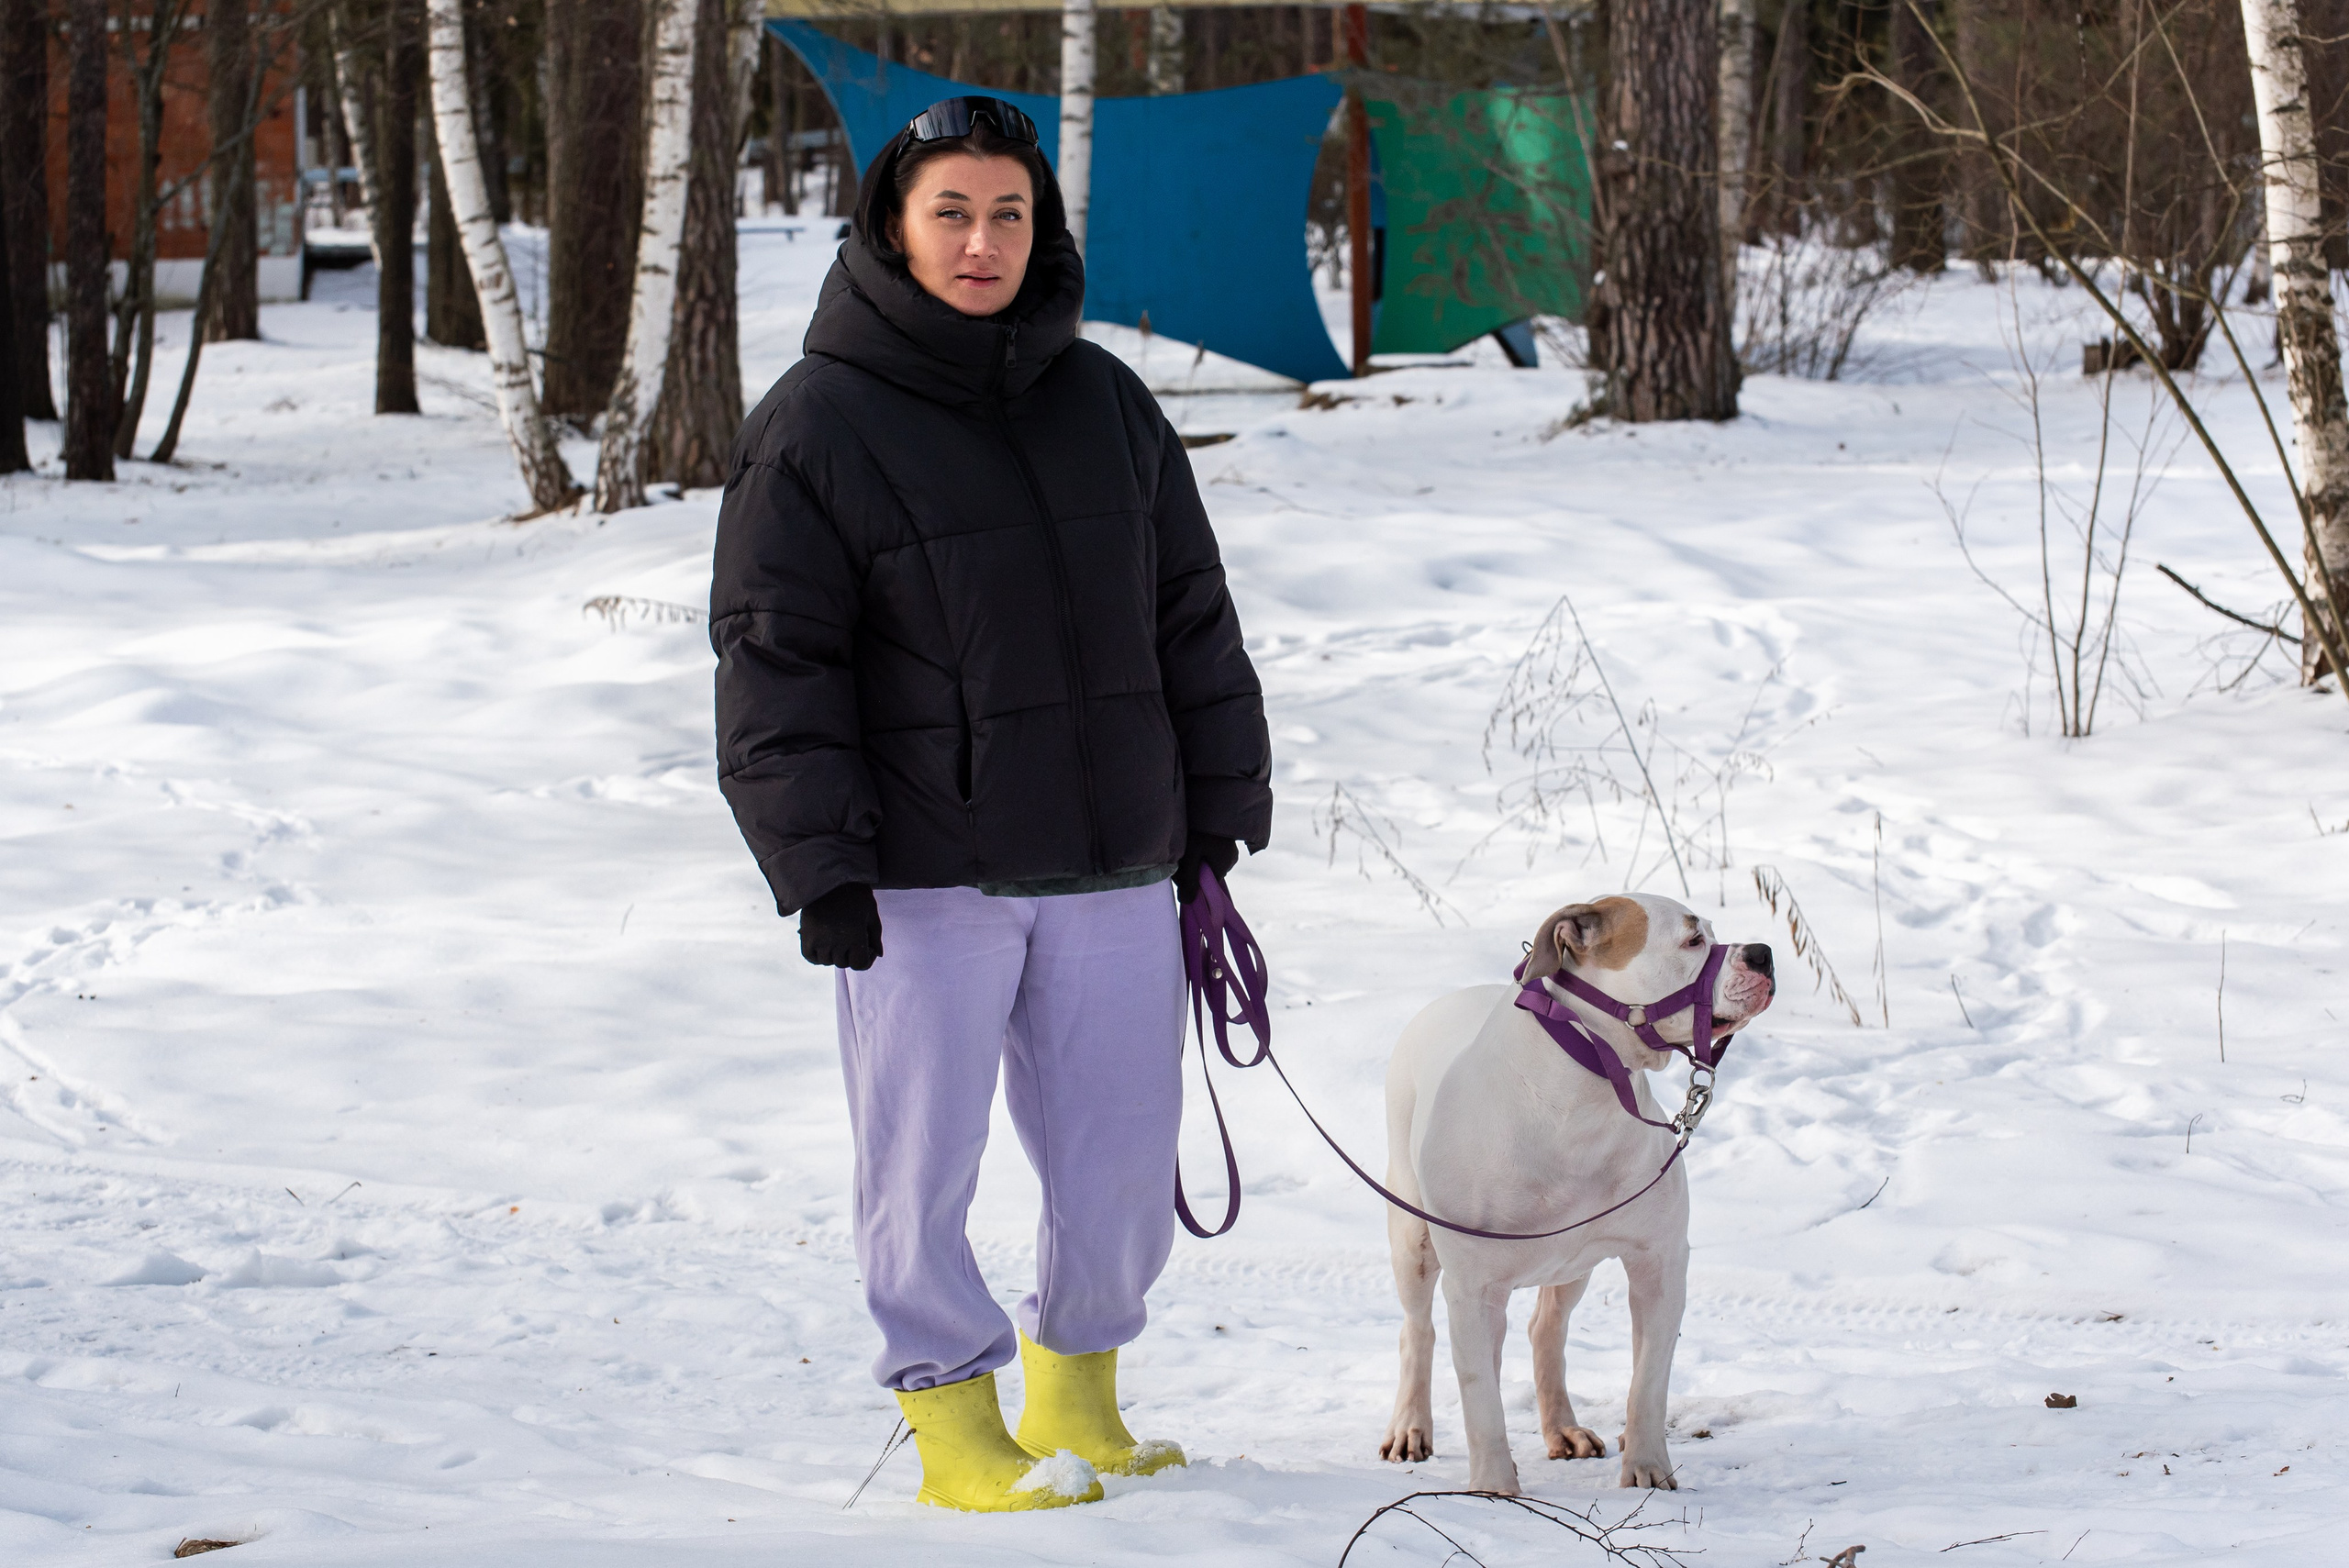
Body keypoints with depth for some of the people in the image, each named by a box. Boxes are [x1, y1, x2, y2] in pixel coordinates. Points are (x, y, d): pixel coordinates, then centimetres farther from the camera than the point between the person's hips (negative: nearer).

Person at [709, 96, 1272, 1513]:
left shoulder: (1105, 401, 11)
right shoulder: (815, 426, -4)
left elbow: (1191, 615, 16)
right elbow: (773, 658, -5)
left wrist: (1221, 801, 12)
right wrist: (817, 863, -11)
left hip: (1113, 865, 4)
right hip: (920, 873, -4)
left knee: (1124, 1161, 9)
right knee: (926, 1157, 0)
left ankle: (1077, 1396, 26)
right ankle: (956, 1421, 13)